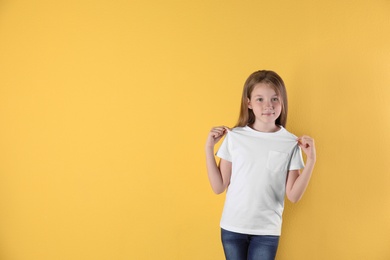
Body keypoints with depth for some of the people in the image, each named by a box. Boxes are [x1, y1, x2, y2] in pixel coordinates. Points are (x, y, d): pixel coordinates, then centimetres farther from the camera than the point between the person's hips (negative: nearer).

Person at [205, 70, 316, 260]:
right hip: (232, 226, 1)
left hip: (267, 230, -1)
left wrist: (311, 160, -13)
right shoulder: (234, 137, -5)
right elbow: (219, 187, -3)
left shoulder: (290, 143, -6)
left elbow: (293, 195, -5)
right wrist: (209, 148, -9)